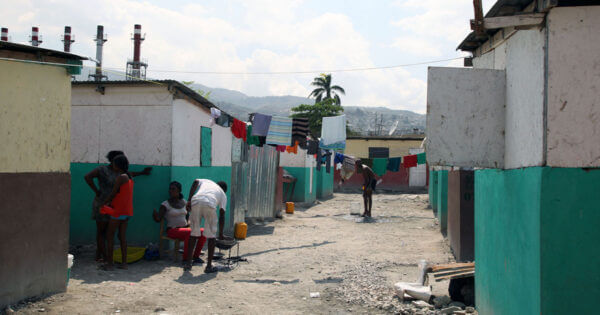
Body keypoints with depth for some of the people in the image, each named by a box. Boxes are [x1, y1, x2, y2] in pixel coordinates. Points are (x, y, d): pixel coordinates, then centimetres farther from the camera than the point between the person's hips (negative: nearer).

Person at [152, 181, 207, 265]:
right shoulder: (165, 204, -5)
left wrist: (189, 224, 0)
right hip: (173, 231, -5)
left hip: (185, 229, 5)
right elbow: (158, 219, -16)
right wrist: (154, 212, -36)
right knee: (190, 233, -36)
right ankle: (185, 258, -24)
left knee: (203, 232, -21)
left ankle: (196, 256, -10)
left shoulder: (183, 202, 10)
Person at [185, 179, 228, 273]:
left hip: (195, 201, 2)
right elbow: (222, 215, 25)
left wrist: (189, 200, 7)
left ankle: (188, 263, 20)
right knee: (211, 235, 12)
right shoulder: (223, 195, 32)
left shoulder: (206, 181, 38)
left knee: (194, 233, 17)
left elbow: (195, 182, 14)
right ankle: (209, 266, 13)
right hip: (210, 205, -2)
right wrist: (221, 234, 30)